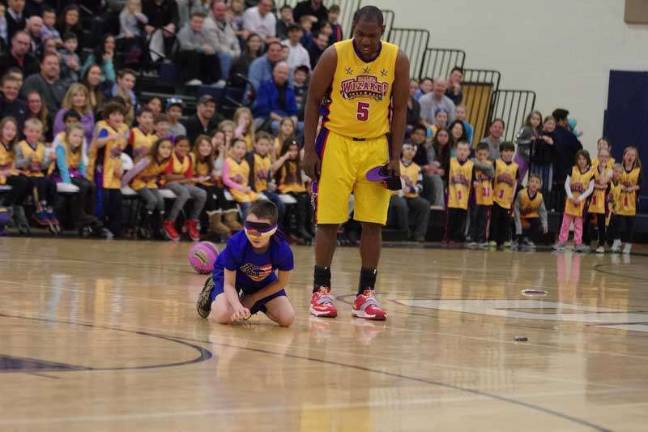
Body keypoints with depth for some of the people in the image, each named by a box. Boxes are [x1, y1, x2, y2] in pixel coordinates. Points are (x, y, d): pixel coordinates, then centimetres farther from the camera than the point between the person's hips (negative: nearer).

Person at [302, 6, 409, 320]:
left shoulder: (397, 60, -5)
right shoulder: (334, 55, -10)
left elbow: (399, 109, 3)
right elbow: (313, 102, -2)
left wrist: (395, 157, -3)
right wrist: (309, 150, -7)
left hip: (376, 146, 2)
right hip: (337, 142, -2)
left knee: (373, 222, 0)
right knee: (329, 220, -2)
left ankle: (366, 294, 7)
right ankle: (321, 290, 8)